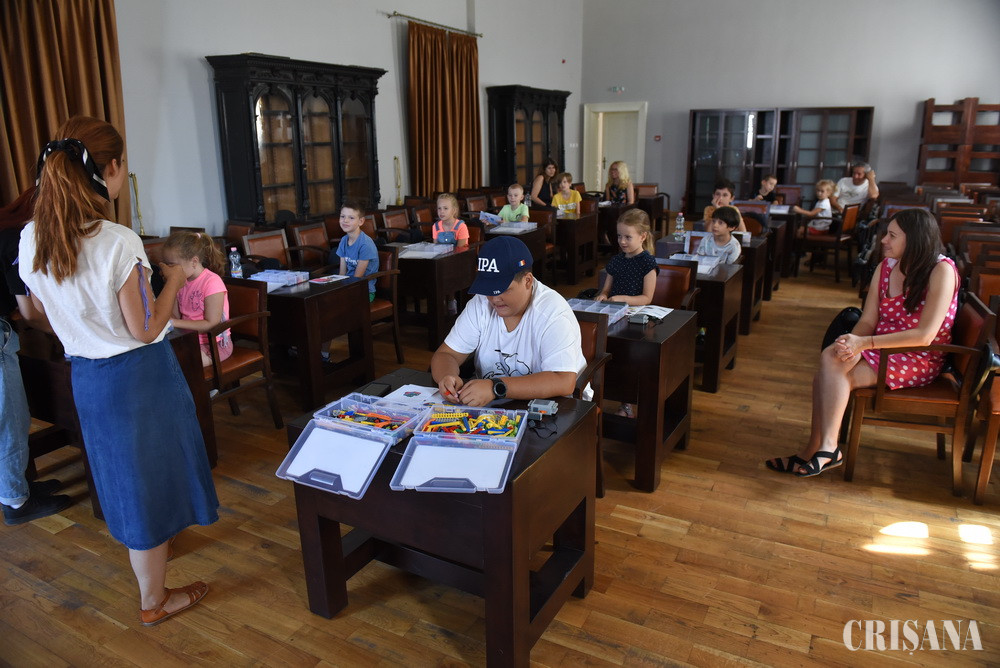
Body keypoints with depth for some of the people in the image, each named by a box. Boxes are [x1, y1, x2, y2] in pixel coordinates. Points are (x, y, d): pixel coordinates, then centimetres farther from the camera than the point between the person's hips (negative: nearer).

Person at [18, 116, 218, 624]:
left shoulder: (32, 239, -4)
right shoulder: (119, 243, -25)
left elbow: (43, 309, 10)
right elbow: (145, 330, -19)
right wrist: (173, 281, -7)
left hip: (85, 373, 6)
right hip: (138, 373, -6)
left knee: (124, 471, 25)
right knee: (149, 473, 10)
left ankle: (152, 544, 51)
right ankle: (154, 600, 27)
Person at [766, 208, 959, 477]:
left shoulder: (941, 270, -14)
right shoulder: (886, 267, 7)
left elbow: (925, 335, -21)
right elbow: (868, 321, 2)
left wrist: (864, 342, -27)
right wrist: (852, 341, -21)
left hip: (919, 361, -6)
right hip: (882, 349, 6)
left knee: (830, 370, -28)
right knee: (830, 360, -24)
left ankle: (820, 449, -20)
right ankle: (824, 449, -19)